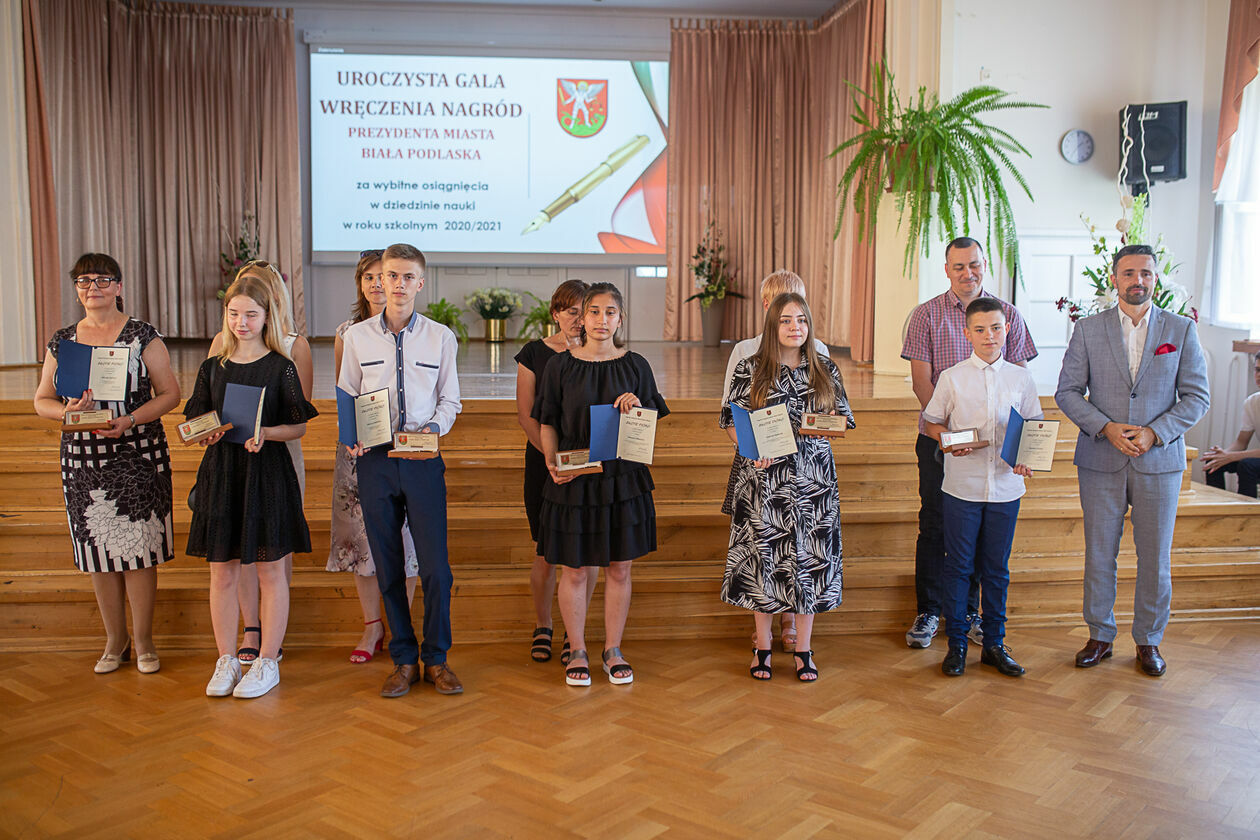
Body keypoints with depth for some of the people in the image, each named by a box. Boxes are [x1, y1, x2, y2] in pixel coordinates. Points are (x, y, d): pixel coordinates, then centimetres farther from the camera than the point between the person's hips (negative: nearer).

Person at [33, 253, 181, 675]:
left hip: (137, 458, -3)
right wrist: (66, 411, -10)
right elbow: (42, 400, 12)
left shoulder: (143, 336, -1)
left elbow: (169, 393, -3)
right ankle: (115, 640, 23)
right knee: (99, 552, 9)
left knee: (138, 549, 0)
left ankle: (143, 640, 14)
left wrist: (130, 420, -18)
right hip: (82, 461, 3)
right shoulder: (61, 341, 9)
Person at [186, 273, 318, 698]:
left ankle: (267, 663, 14)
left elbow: (299, 426, -1)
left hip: (267, 472, -3)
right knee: (222, 570, 7)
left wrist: (264, 433, -18)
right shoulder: (213, 368, 9)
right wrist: (207, 434, -10)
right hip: (221, 472, 3)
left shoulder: (281, 367, -1)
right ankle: (226, 661, 20)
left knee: (270, 569, 3)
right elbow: (195, 423, 12)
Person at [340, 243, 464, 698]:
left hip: (423, 459, -1)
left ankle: (436, 659, 14)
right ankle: (404, 660, 19)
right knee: (388, 567, 7)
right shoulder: (357, 336, 6)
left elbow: (449, 400, 9)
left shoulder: (441, 337, 4)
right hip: (375, 459, 1)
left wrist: (432, 429, -11)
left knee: (435, 565, -3)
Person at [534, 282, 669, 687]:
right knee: (574, 569, 4)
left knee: (619, 567, 8)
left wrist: (637, 409, -16)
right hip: (573, 479, -1)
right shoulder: (560, 366, 1)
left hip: (623, 477, 1)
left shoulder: (635, 366, 4)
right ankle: (577, 652, 20)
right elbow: (548, 424, 4)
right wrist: (551, 463, -12)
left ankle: (613, 650, 23)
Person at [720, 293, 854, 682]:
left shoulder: (826, 370, 6)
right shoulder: (750, 369, 0)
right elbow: (731, 419, 1)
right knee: (763, 555, 5)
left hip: (813, 478, 2)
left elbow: (843, 418, 10)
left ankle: (803, 648, 19)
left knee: (809, 555, 5)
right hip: (763, 477, -1)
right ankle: (763, 645, 21)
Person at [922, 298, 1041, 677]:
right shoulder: (952, 378, -1)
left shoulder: (1021, 379, 4)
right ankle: (956, 644, 16)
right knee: (959, 566, 4)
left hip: (1006, 487, 2)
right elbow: (932, 423, 6)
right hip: (962, 486, -2)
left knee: (997, 568, 10)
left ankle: (994, 644, 22)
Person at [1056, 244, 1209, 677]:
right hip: (1101, 459, 0)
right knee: (1099, 554, 7)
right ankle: (1100, 636, 22)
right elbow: (1068, 392, 1)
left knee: (1155, 558, 7)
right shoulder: (1088, 329, 2)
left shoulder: (1182, 330, 3)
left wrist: (1154, 433, -13)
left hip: (1159, 461, 0)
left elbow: (1196, 397, 1)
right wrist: (1107, 428, -13)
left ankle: (1148, 640, 23)